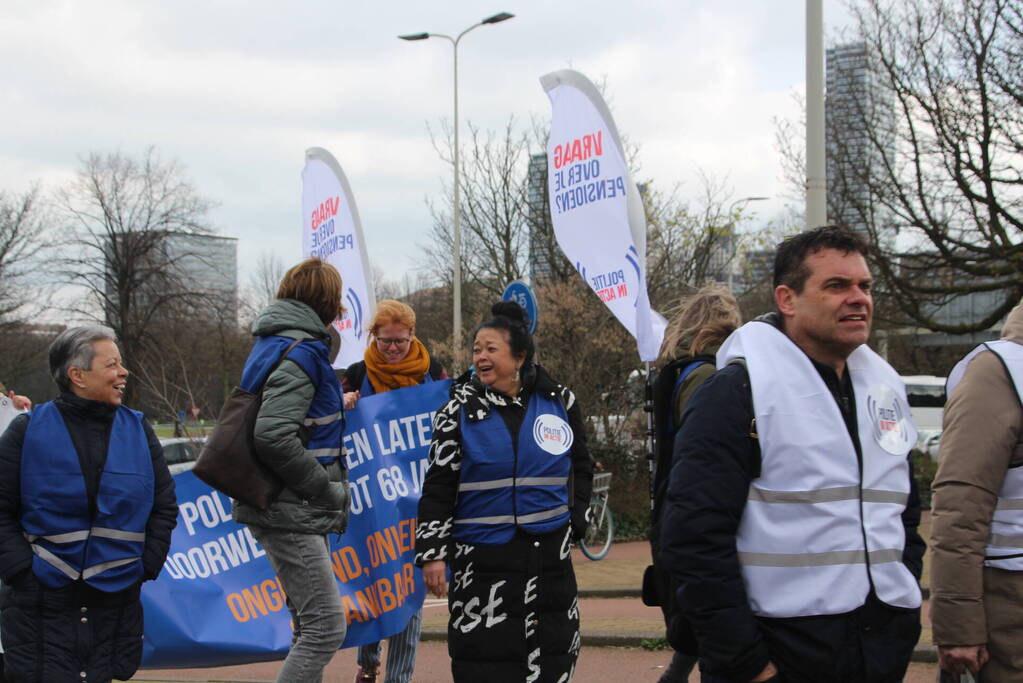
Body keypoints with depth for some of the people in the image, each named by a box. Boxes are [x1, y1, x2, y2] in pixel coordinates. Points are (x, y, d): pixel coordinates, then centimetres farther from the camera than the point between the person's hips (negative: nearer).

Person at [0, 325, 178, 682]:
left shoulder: (138, 429, 6)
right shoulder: (29, 430, -2)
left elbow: (164, 505, 12)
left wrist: (146, 566, 3)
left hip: (116, 601, 3)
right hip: (42, 602, -2)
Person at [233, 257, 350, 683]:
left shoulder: (274, 343, 15)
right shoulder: (301, 351, -14)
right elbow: (273, 435, -25)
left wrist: (335, 410, 19)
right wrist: (327, 488, -17)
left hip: (294, 510, 10)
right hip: (289, 511, -10)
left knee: (310, 624, 16)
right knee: (325, 626, -11)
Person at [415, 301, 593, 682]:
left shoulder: (559, 402, 4)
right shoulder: (461, 409, -1)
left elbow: (581, 467, 18)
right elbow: (438, 486, -2)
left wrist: (575, 522, 11)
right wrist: (432, 553, -7)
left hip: (549, 553, 2)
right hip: (482, 558, -2)